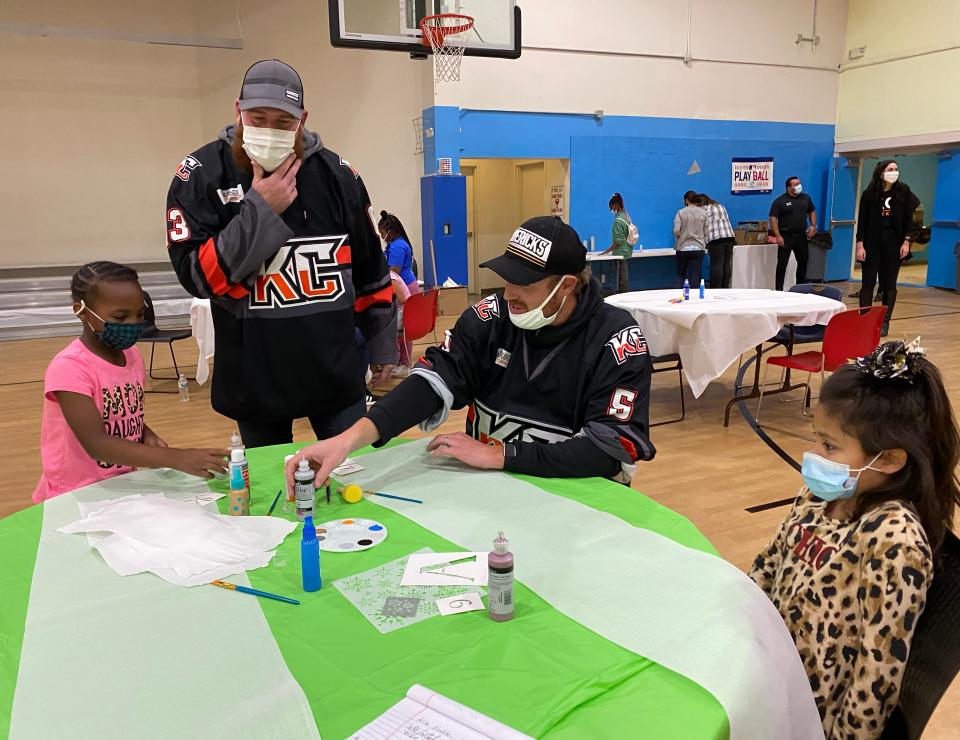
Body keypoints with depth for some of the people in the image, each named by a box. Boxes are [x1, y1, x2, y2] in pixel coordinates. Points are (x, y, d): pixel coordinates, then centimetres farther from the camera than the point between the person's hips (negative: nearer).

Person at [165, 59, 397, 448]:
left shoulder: (336, 174, -1)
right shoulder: (200, 174, -6)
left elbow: (370, 270, 7)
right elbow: (196, 275, -14)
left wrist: (382, 343, 10)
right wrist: (259, 211, -20)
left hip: (335, 369, 1)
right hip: (253, 377, 0)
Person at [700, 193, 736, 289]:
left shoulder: (703, 209, 7)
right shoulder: (721, 206, 26)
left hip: (715, 239, -5)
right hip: (730, 237, 5)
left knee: (716, 267, -5)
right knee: (727, 266, 6)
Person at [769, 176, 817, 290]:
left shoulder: (806, 198, 8)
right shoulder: (780, 201, -8)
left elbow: (812, 212, 21)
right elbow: (773, 218, -12)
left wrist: (813, 225, 5)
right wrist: (777, 236, -19)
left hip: (801, 236, 5)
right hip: (785, 237, -5)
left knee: (803, 261, 13)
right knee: (782, 264, -2)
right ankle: (779, 289, 4)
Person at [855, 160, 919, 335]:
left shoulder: (903, 191, 3)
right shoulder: (869, 193, 0)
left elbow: (908, 218, 4)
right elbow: (862, 220, -1)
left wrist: (906, 242, -4)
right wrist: (860, 245, -8)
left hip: (894, 243, 1)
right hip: (872, 243, -1)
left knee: (889, 285, 3)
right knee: (868, 283, 0)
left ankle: (885, 323, 7)